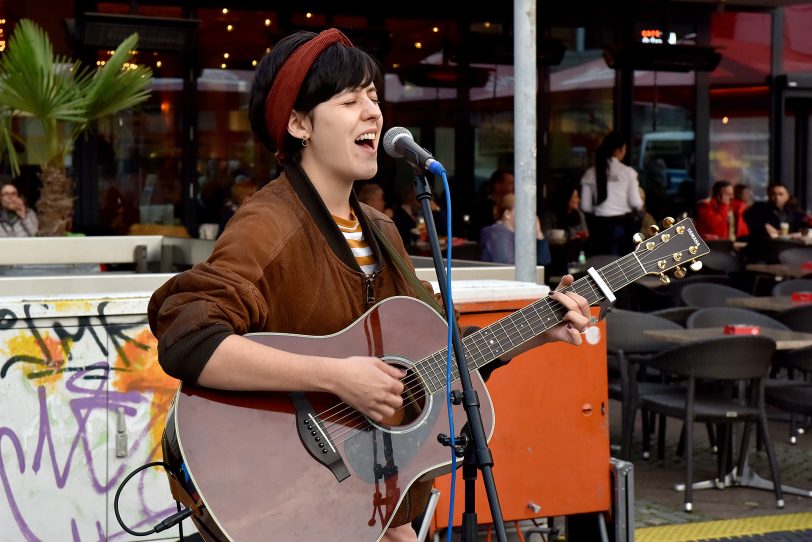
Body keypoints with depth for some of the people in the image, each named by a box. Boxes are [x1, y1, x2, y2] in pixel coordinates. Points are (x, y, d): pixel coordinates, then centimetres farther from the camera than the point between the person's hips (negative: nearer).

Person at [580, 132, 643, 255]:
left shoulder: (591, 173, 0)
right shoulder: (627, 172, -6)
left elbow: (585, 206, 1)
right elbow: (636, 203, -5)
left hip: (600, 224, 2)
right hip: (623, 224, -1)